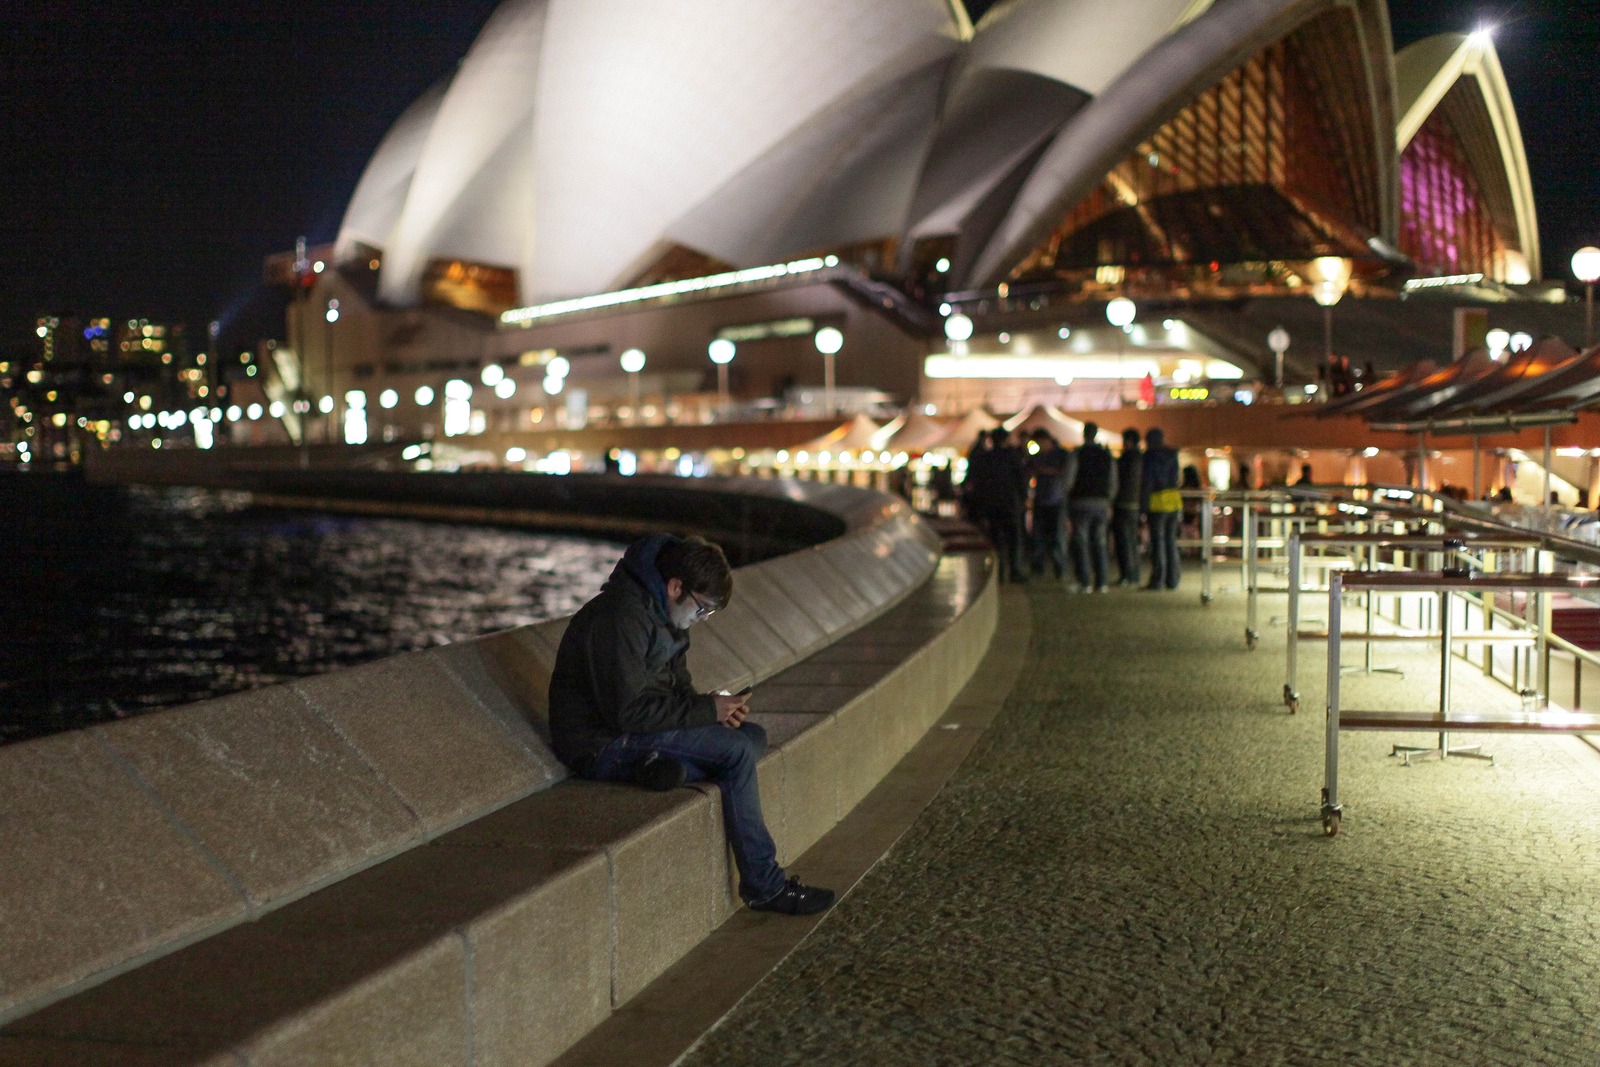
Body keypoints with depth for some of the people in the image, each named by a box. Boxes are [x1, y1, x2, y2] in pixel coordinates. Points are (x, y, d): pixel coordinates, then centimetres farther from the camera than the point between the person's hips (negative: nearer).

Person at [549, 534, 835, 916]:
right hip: (603, 745, -10)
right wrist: (706, 710, -19)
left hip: (638, 731, 10)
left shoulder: (663, 612, 8)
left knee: (753, 737, -2)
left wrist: (715, 707, -5)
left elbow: (676, 686, 16)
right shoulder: (620, 617, -22)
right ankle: (764, 887, -13)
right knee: (736, 750, -19)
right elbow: (628, 711, -26)